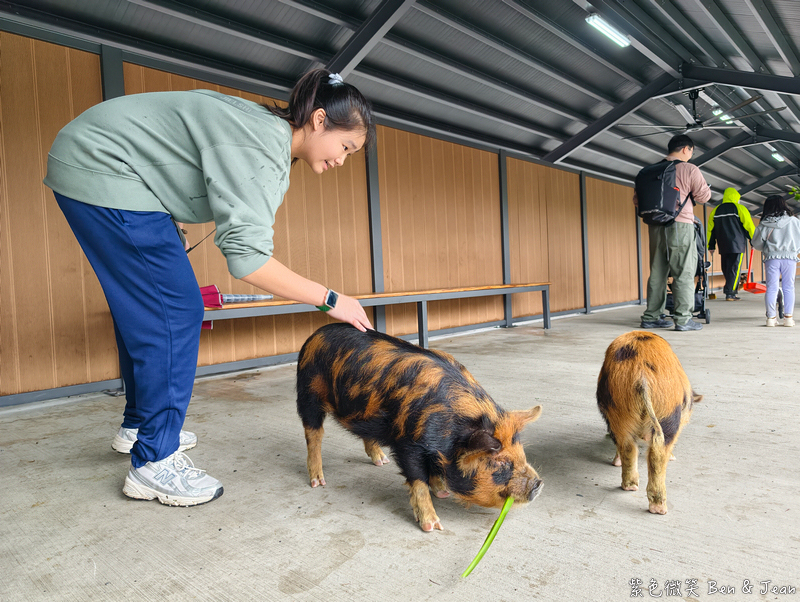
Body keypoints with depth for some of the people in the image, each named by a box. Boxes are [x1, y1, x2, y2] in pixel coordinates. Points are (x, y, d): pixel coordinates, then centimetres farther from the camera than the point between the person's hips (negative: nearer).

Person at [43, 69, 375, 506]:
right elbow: (246, 256, -34)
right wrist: (329, 300, -27)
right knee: (174, 312, -12)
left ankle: (138, 425, 30)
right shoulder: (265, 146, -27)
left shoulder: (268, 129, 5)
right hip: (100, 168, -10)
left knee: (141, 309, 14)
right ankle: (154, 462, -4)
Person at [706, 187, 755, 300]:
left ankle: (730, 289, 16)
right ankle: (730, 293, -10)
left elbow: (711, 229, 11)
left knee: (726, 269, 11)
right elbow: (749, 226, -5)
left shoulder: (715, 210, 12)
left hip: (723, 246, 5)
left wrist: (711, 246, 14)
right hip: (737, 245, -5)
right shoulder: (740, 208, -2)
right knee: (735, 269, -5)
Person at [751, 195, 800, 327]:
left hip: (771, 258, 0)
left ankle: (771, 317, 2)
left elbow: (756, 243, 3)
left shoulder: (764, 224, 2)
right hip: (789, 257, 0)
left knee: (771, 288, 3)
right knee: (788, 287, 5)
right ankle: (788, 317, 3)